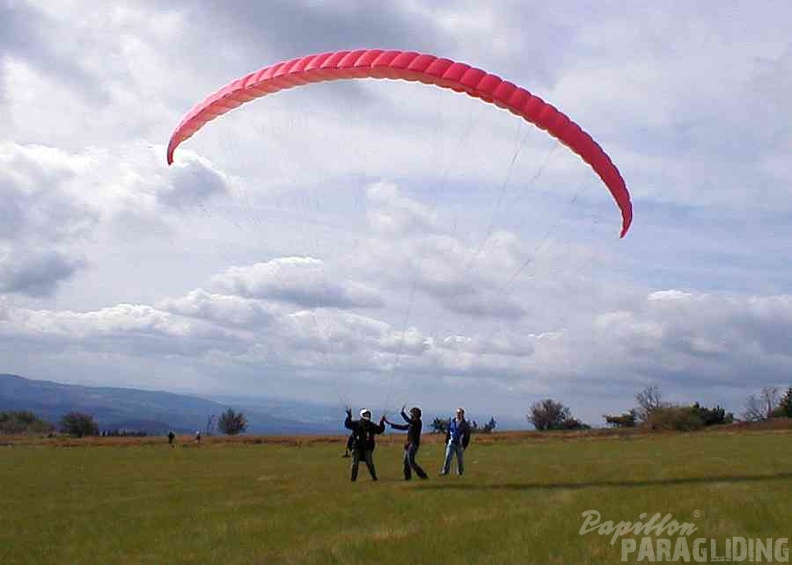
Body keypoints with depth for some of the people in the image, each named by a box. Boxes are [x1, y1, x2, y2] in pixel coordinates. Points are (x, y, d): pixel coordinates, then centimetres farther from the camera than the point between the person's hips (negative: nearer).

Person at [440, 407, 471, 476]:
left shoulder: (465, 424, -3)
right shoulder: (451, 421, 5)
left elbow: (467, 436, -1)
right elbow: (447, 432, 13)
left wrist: (465, 445, -6)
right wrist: (446, 441, 10)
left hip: (460, 444, -2)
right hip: (451, 442, 2)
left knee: (460, 458, 7)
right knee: (448, 457, -8)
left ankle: (460, 472, 19)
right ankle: (445, 471, -9)